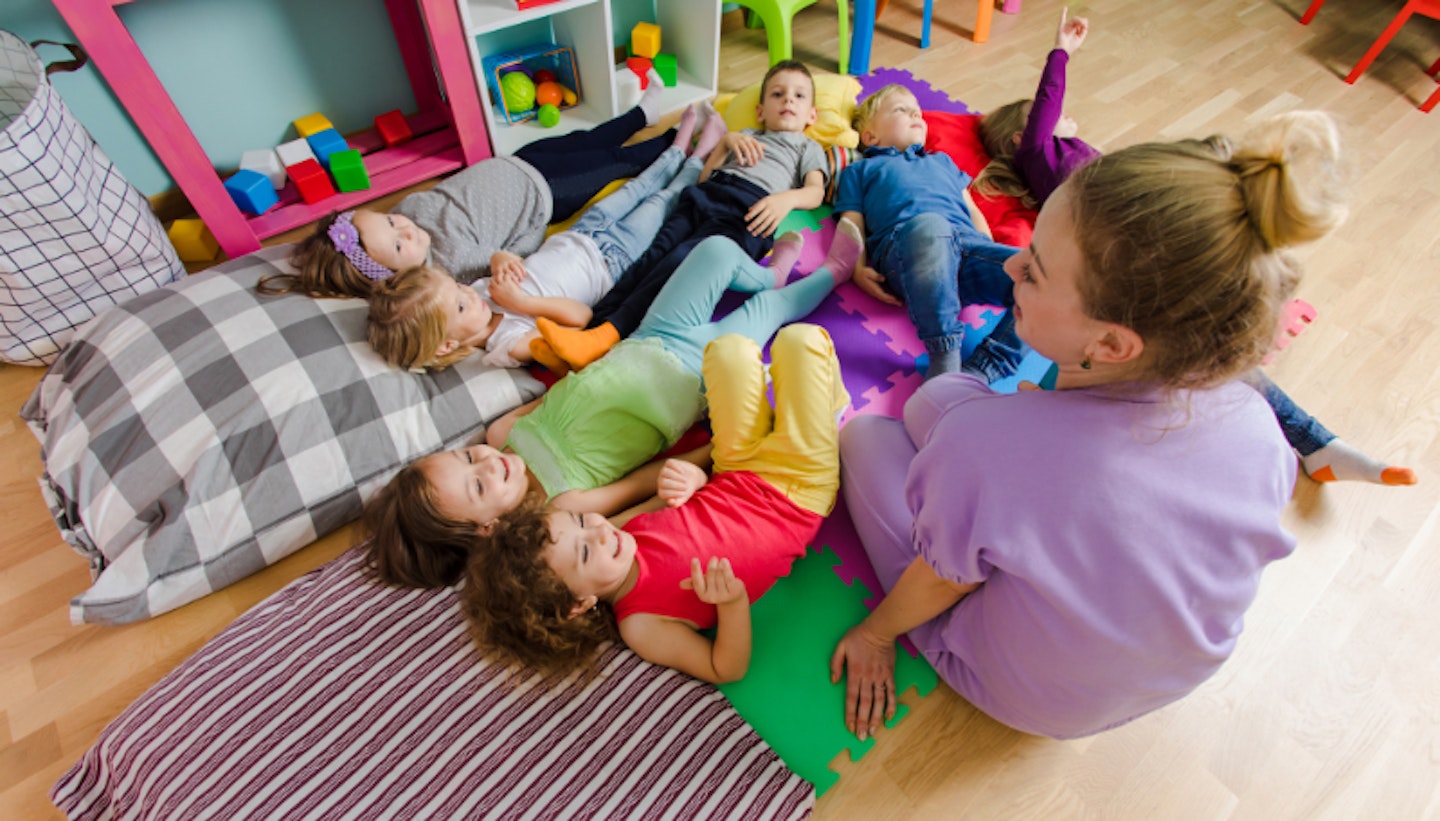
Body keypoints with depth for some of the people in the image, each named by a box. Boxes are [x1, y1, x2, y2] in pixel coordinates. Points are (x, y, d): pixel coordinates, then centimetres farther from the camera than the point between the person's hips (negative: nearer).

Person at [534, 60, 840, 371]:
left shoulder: (809, 147, 32)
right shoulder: (747, 136, 40)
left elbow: (815, 192, 10)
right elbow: (705, 176, 28)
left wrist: (787, 199, -10)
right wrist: (726, 142, 15)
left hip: (751, 207, -4)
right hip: (710, 191, 4)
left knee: (681, 259, -30)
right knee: (657, 252, -23)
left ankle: (606, 335, -45)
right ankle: (590, 326, -38)